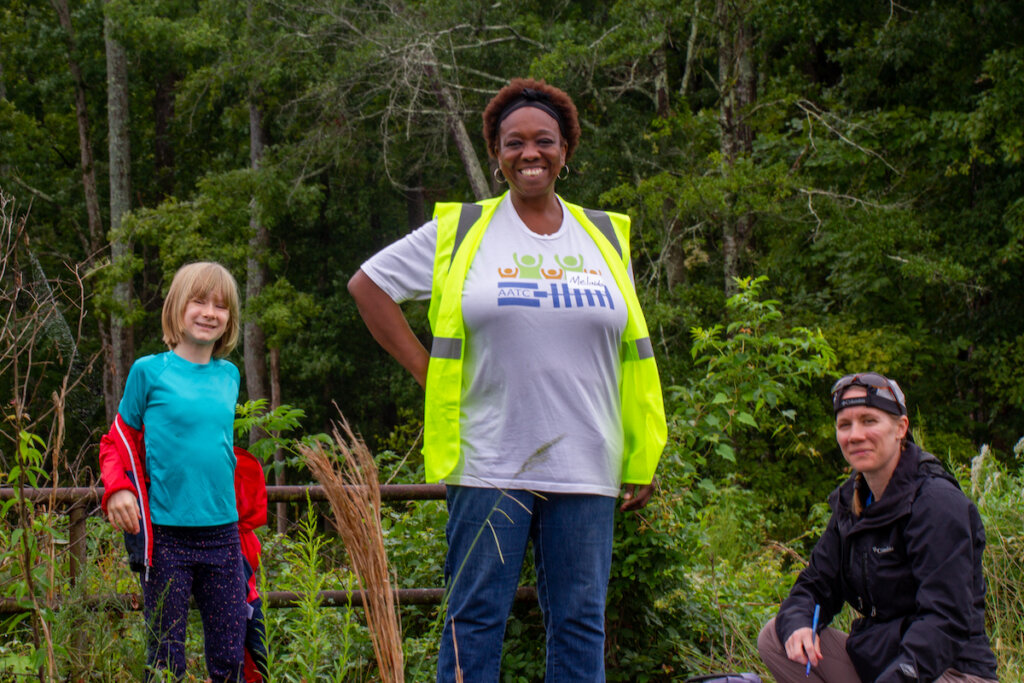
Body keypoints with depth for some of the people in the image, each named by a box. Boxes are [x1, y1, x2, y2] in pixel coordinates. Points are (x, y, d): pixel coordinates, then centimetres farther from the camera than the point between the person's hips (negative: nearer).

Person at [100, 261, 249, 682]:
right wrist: (117, 489, -13)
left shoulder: (229, 376, 11)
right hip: (165, 536, -4)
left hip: (223, 533, 4)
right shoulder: (149, 371, -1)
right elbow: (119, 440, 4)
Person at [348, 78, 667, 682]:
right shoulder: (460, 233, 3)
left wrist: (643, 461, 10)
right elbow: (368, 284, 10)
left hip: (585, 468, 2)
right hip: (489, 466, -2)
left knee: (580, 621, 5)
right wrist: (425, 370, 3)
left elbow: (632, 354, 15)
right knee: (476, 618, 0)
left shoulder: (607, 240, 11)